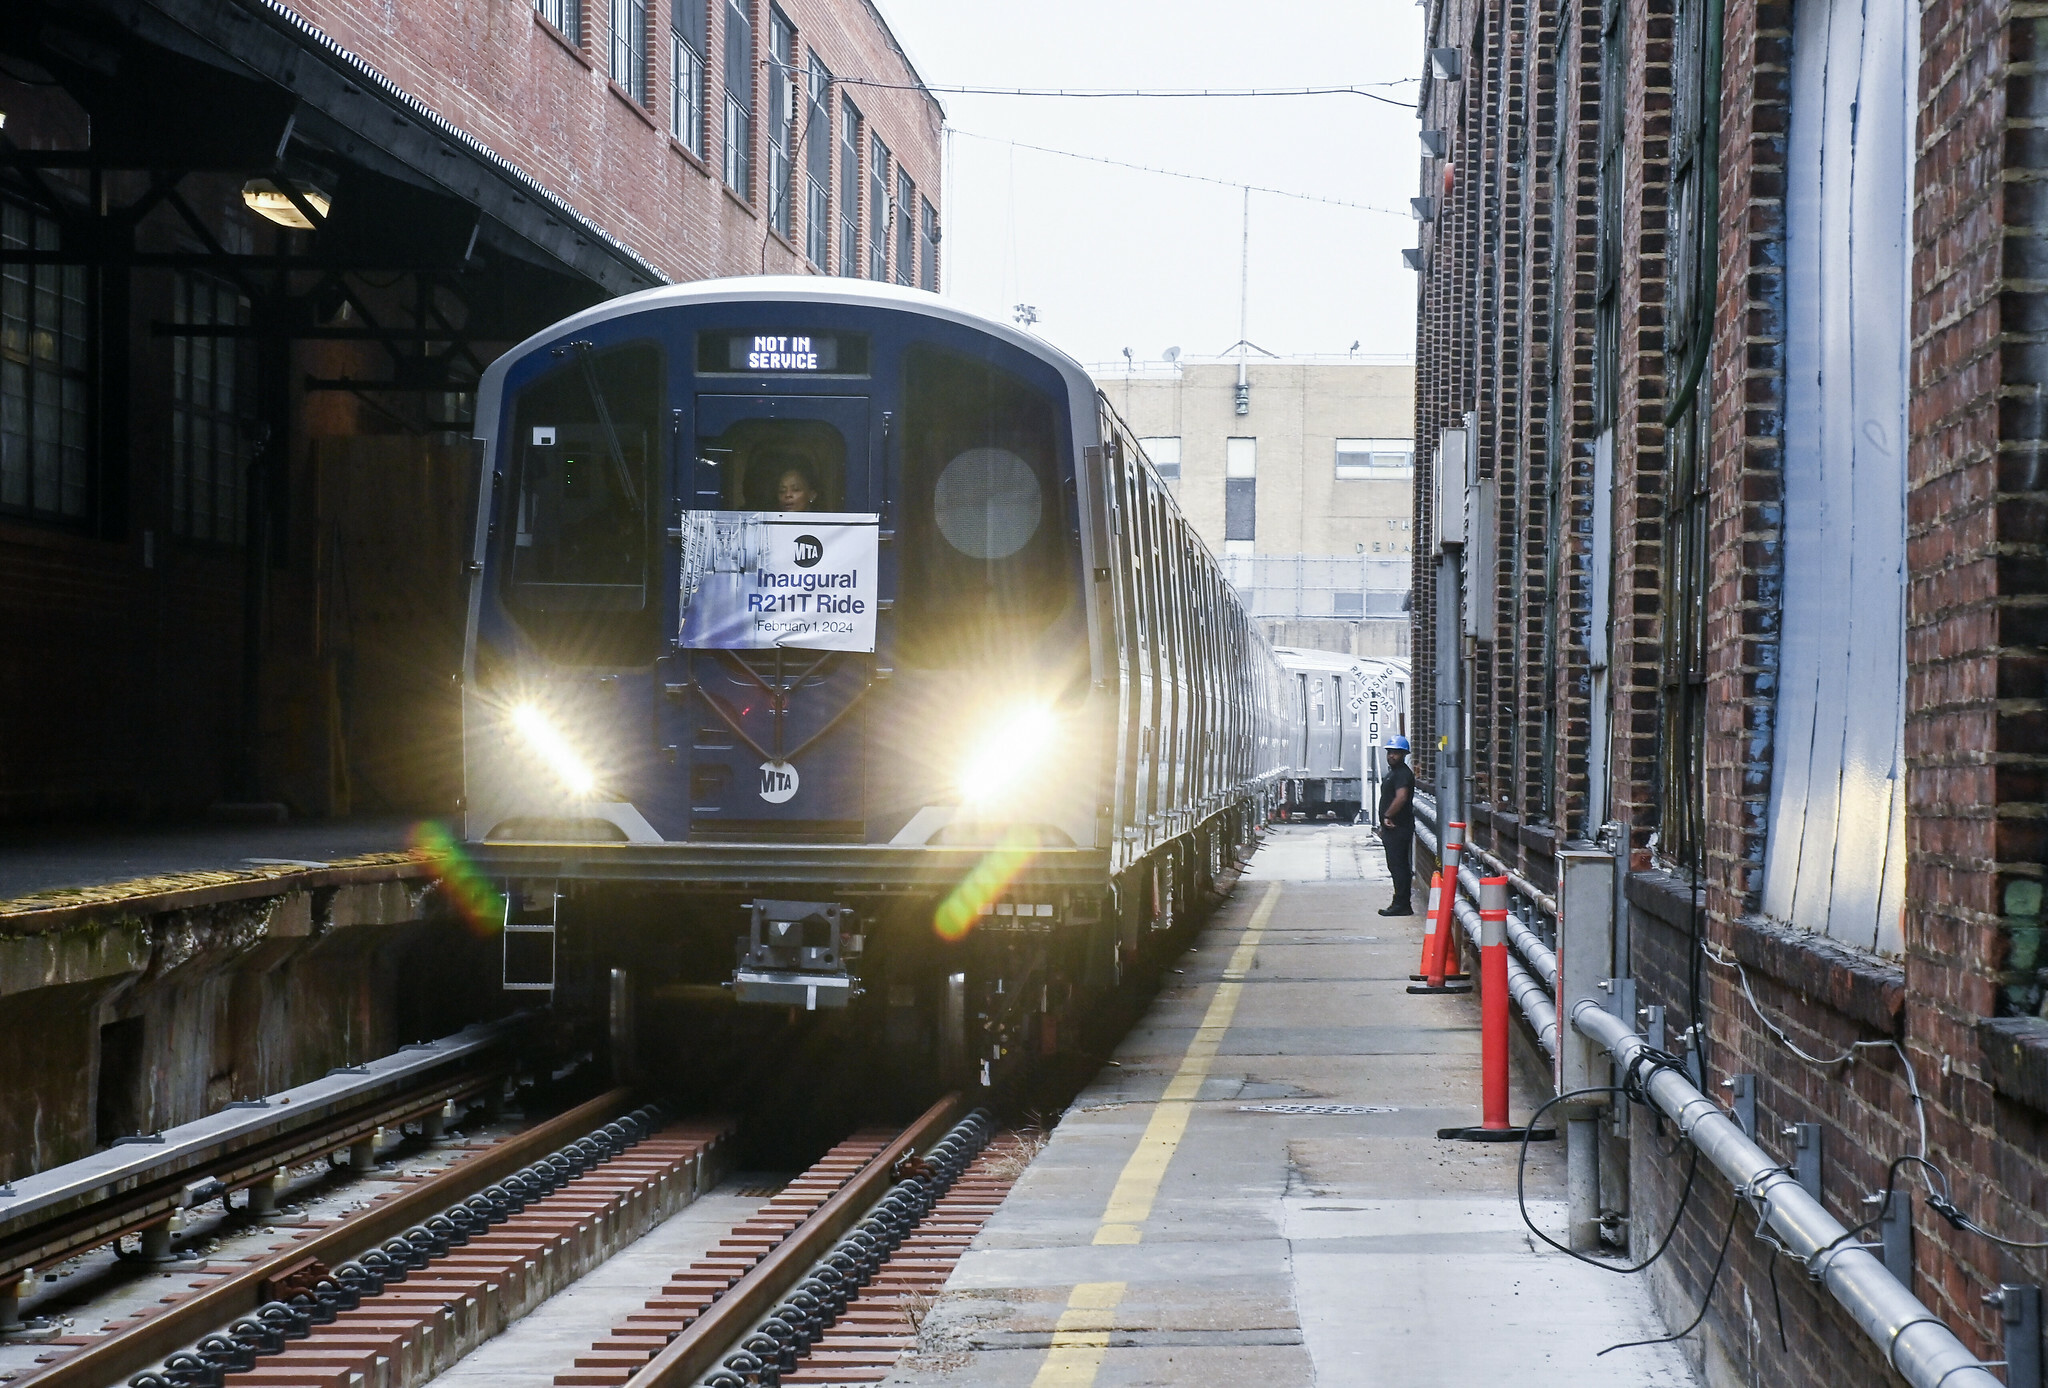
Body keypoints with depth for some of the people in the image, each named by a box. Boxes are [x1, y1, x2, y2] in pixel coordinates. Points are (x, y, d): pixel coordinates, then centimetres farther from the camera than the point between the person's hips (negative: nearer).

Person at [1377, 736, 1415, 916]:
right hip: (1392, 828, 11)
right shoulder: (1392, 773, 20)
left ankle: (1401, 905, -10)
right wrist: (1384, 826, 22)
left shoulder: (1403, 774, -14)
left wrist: (1387, 816, -18)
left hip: (1398, 828, -11)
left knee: (1398, 866, -10)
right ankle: (1401, 904, 16)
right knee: (1397, 866, 12)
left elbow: (1401, 797, -29)